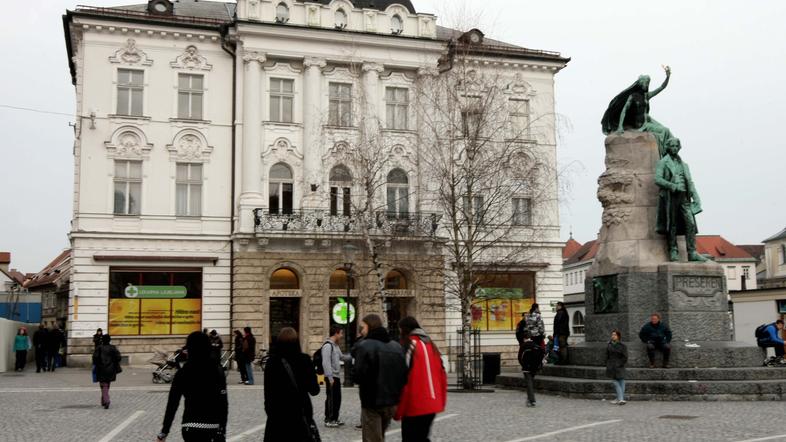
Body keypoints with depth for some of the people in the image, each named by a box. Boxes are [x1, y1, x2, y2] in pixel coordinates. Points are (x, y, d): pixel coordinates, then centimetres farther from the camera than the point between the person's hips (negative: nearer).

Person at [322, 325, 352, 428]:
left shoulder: (336, 346, 16)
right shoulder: (328, 346, -16)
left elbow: (342, 357, 30)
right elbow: (326, 363, -21)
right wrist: (330, 378, -23)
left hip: (337, 376, 10)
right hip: (331, 377, -10)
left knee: (337, 398, 13)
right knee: (331, 399, -5)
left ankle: (334, 418, 23)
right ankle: (328, 420, 1)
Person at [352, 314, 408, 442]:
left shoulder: (364, 346, -13)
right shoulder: (396, 346, 9)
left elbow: (357, 376, -18)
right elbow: (405, 375, 8)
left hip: (372, 402, -7)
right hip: (392, 402, 7)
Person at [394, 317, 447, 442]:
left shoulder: (410, 345, -9)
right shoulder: (431, 345, 13)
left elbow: (404, 379, -14)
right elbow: (442, 374, 14)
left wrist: (398, 410, -10)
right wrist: (441, 401, 18)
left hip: (414, 405, -7)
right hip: (432, 404, 7)